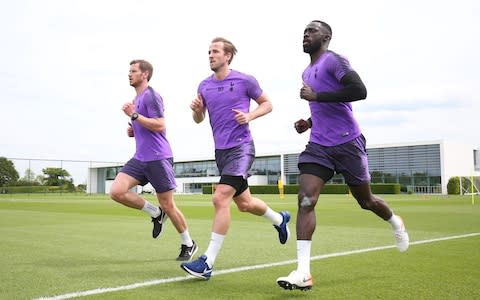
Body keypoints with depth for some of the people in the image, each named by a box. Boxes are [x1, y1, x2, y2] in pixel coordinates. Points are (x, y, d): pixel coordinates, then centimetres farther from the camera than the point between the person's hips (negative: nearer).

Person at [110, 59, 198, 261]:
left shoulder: (151, 96, -10)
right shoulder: (137, 99, 19)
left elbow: (159, 126, -20)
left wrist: (134, 115, -19)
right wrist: (133, 131, 8)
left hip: (158, 158, -8)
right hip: (140, 159, 8)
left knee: (167, 206, -1)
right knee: (116, 191, -10)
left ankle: (188, 244, 19)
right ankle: (156, 214, 9)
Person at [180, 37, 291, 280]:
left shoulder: (245, 80, -4)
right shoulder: (204, 86, 10)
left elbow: (267, 104, 6)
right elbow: (199, 119, 17)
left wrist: (249, 116, -12)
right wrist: (196, 109, -6)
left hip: (241, 147, -7)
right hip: (220, 150, 7)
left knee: (220, 198, -20)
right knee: (244, 203, 17)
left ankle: (208, 263, -15)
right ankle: (280, 219, 47)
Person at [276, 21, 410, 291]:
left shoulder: (334, 60, -9)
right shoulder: (307, 72, 17)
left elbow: (360, 91, -24)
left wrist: (316, 96, -23)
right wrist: (308, 123, 12)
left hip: (347, 143, -6)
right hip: (319, 145, 6)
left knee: (365, 200, 11)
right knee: (305, 200, -14)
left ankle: (396, 223, 46)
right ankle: (303, 272, -17)